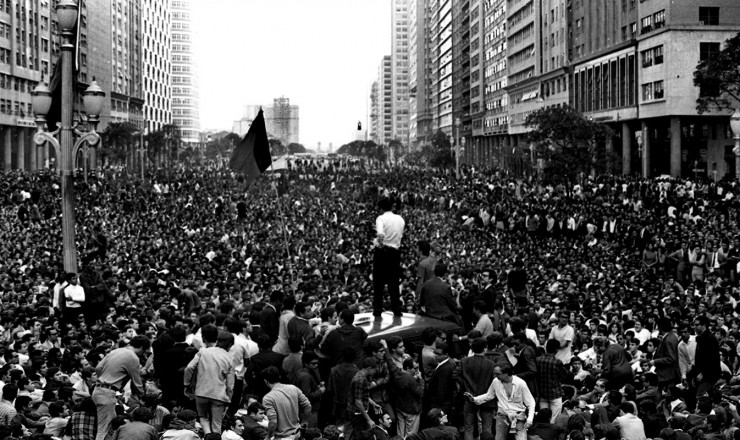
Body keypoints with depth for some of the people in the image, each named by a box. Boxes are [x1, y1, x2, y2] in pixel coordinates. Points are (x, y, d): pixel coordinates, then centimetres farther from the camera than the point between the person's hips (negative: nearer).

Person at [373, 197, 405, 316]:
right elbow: (401, 235, 11)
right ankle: (397, 308, 9)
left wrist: (380, 244, -16)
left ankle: (377, 308, 5)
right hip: (396, 250, 4)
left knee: (378, 281, 5)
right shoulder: (400, 219, 8)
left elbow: (380, 235, -27)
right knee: (394, 281, 10)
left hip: (382, 251, -4)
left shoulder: (381, 218, -10)